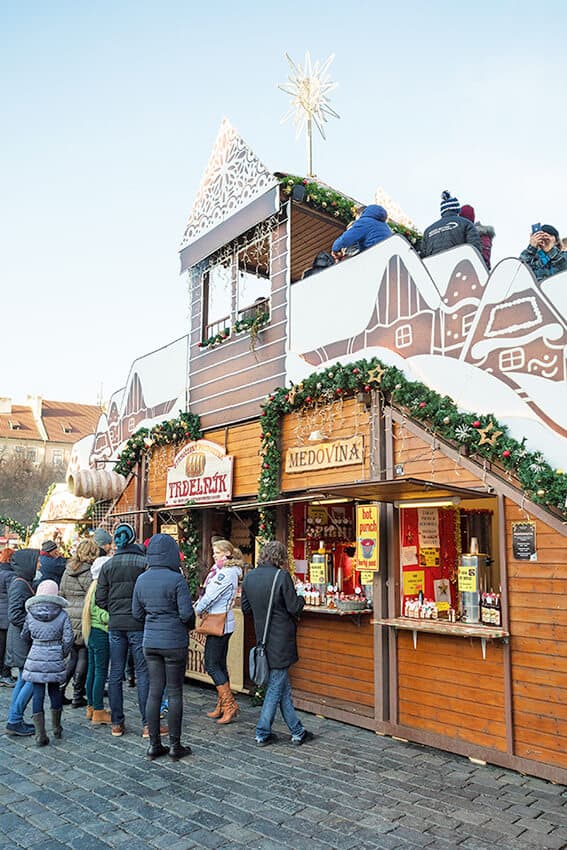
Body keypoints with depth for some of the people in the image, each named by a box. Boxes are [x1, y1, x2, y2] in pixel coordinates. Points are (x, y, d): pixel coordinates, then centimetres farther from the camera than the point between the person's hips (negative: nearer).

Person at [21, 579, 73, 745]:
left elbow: (24, 635, 8)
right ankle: (56, 728, 32)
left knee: (38, 694, 5)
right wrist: (63, 654, 6)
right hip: (55, 659, 0)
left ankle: (40, 735, 5)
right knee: (55, 691, 16)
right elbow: (68, 639, -9)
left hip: (35, 658, 0)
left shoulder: (30, 614, -1)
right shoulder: (62, 614, -6)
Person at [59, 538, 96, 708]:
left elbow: (61, 594, 14)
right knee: (83, 656, 4)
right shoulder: (89, 572, -13)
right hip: (84, 620, -6)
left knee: (73, 655, 17)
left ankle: (59, 689, 12)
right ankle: (77, 697, 10)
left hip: (68, 619, 7)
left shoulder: (67, 570, 9)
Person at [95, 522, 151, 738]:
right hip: (138, 624, -3)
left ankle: (117, 723, 17)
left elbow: (100, 598, 4)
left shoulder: (108, 565, 4)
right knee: (143, 673, 2)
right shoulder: (144, 563, -8)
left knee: (115, 673, 11)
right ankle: (147, 724, 4)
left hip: (115, 625, 4)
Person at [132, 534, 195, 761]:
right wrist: (191, 625, 5)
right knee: (174, 693, 5)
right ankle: (175, 746, 14)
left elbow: (137, 612, 9)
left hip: (150, 641, 5)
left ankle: (154, 745, 19)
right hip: (174, 642, -5)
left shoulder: (142, 579, 3)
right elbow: (186, 613, -16)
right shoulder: (176, 579, -16)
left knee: (154, 691, 12)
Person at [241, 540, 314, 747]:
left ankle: (297, 731, 22)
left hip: (262, 638, 6)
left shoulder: (249, 577, 2)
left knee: (284, 687, 15)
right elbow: (294, 608, -13)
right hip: (281, 640, -6)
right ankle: (262, 733, 12)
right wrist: (301, 600, 6)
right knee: (276, 686, 6)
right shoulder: (282, 576, -17)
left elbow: (245, 607, 9)